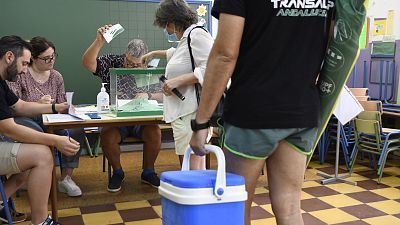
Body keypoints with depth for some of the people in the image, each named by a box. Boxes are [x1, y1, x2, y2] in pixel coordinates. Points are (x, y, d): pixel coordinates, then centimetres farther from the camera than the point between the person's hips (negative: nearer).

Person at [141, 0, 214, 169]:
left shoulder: (197, 34, -10)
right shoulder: (186, 38, 22)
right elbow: (176, 54, 45)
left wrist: (178, 80, -20)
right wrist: (154, 53, 55)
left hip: (191, 113, -10)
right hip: (185, 112, 10)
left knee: (192, 169, -9)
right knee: (198, 169, 13)